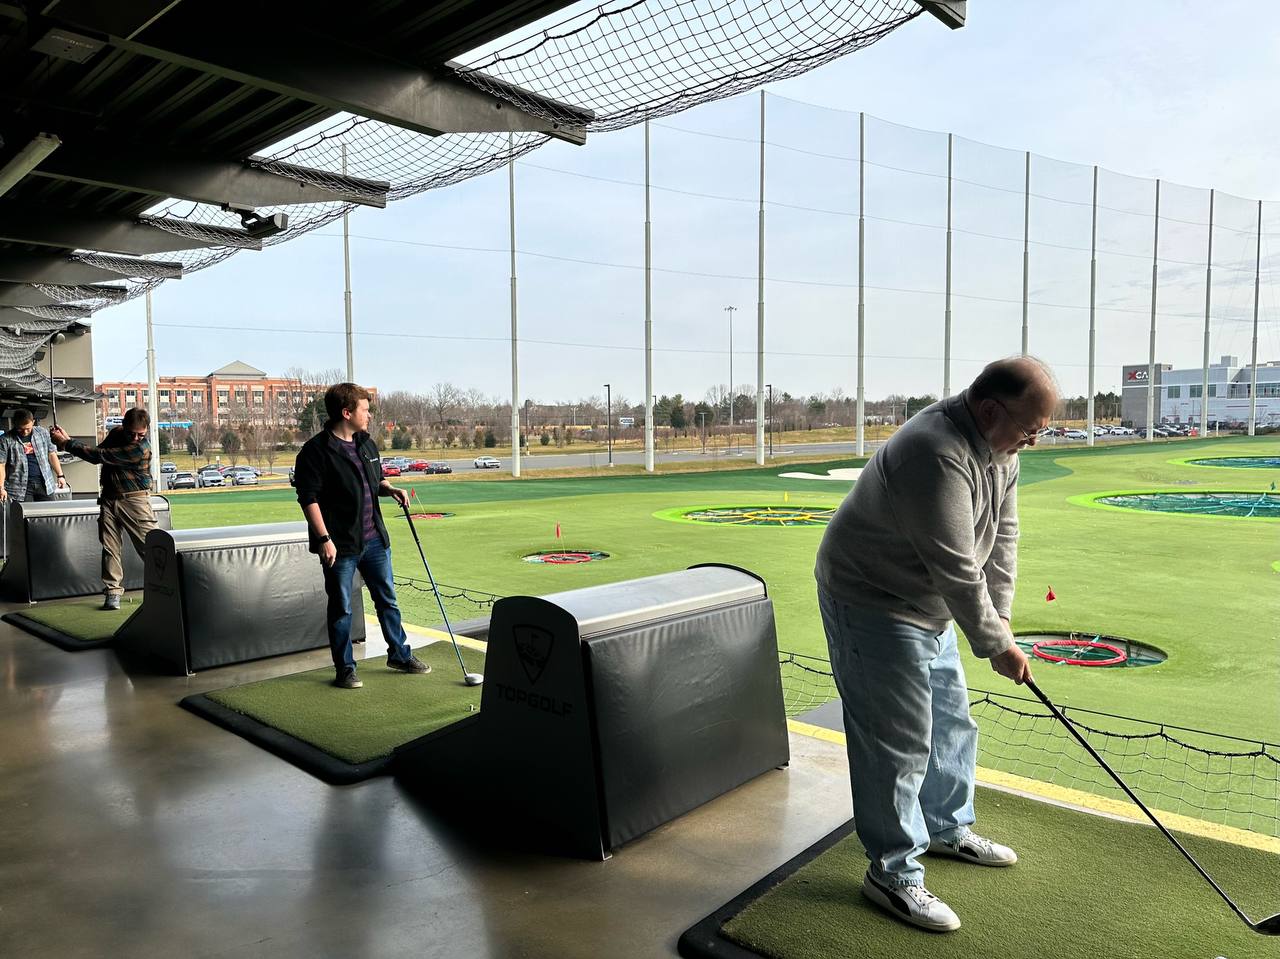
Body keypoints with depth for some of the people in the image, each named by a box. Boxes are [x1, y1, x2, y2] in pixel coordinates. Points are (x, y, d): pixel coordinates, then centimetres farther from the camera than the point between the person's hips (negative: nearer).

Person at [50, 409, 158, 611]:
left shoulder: (140, 448, -21)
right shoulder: (116, 433, 5)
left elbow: (99, 455, -19)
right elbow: (97, 452, 13)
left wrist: (66, 443, -11)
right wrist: (67, 440, -1)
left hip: (134, 501, -6)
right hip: (109, 498, 7)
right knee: (110, 546, 3)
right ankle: (113, 591, 8)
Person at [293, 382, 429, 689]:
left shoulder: (366, 444, 11)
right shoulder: (316, 451, -13)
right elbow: (308, 497, -16)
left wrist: (389, 489, 3)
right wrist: (324, 538, -20)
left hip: (374, 539, 7)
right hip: (339, 544, -7)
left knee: (387, 599, 15)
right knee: (341, 608, 5)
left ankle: (400, 654, 30)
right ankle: (345, 669, 18)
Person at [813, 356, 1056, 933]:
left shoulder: (999, 449, 0)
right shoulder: (938, 454, -32)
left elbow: (1002, 537, 5)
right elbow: (956, 570, -29)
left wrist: (1000, 620, 0)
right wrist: (996, 644, -18)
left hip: (928, 605, 10)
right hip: (872, 605, -10)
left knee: (952, 722, 20)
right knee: (899, 740, -4)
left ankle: (948, 829, 40)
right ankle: (893, 874, 11)